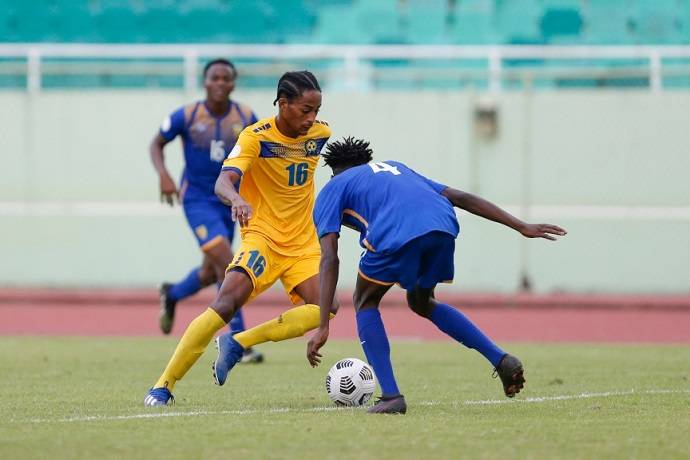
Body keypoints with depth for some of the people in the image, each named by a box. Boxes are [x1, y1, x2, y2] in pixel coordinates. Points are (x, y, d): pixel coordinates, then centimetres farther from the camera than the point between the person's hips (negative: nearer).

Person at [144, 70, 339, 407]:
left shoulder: (321, 134, -1)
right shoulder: (256, 137, -16)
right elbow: (223, 183, -30)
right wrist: (237, 200, -52)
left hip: (303, 242, 5)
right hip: (261, 235, -5)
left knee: (324, 307, -20)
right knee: (227, 301, -27)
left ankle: (237, 343, -8)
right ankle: (164, 386, -22)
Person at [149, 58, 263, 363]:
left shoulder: (245, 118, -3)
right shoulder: (187, 115, -10)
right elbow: (156, 144, 3)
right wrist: (163, 174, -14)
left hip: (228, 202, 5)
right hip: (197, 200, -5)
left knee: (211, 274, 15)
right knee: (227, 263, -20)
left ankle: (171, 295, 48)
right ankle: (239, 340, -14)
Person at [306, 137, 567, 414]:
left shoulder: (331, 190, 27)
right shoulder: (395, 168, 41)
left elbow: (329, 259, 12)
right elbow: (461, 198, 32)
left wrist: (323, 327, 7)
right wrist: (522, 227, 30)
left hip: (396, 234, -5)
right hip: (443, 227, 5)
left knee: (365, 302, 22)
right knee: (421, 303, 32)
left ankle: (391, 396, 10)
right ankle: (501, 360, 19)